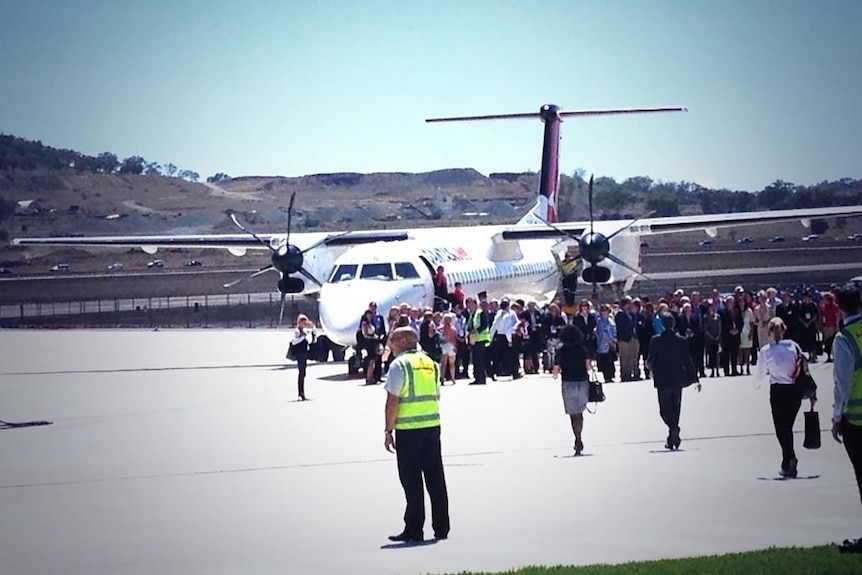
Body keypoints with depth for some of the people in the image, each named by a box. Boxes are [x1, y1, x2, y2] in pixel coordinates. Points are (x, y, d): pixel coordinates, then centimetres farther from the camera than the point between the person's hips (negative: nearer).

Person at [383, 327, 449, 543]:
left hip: (408, 429, -6)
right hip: (433, 425, 6)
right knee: (435, 479, 10)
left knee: (412, 481, -1)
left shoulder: (399, 365, -8)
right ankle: (441, 527, 13)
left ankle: (414, 530, 1)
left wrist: (388, 430, -7)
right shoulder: (430, 363, 13)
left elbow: (392, 401, -12)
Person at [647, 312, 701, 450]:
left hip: (662, 380, -2)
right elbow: (688, 361, -2)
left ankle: (674, 429, -24)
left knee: (664, 409, 4)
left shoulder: (655, 340, -8)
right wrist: (695, 379, 4)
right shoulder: (681, 341, -3)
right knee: (675, 408, 13)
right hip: (677, 379, 2)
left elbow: (650, 360, -4)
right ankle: (672, 440, 14)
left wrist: (649, 364, 21)